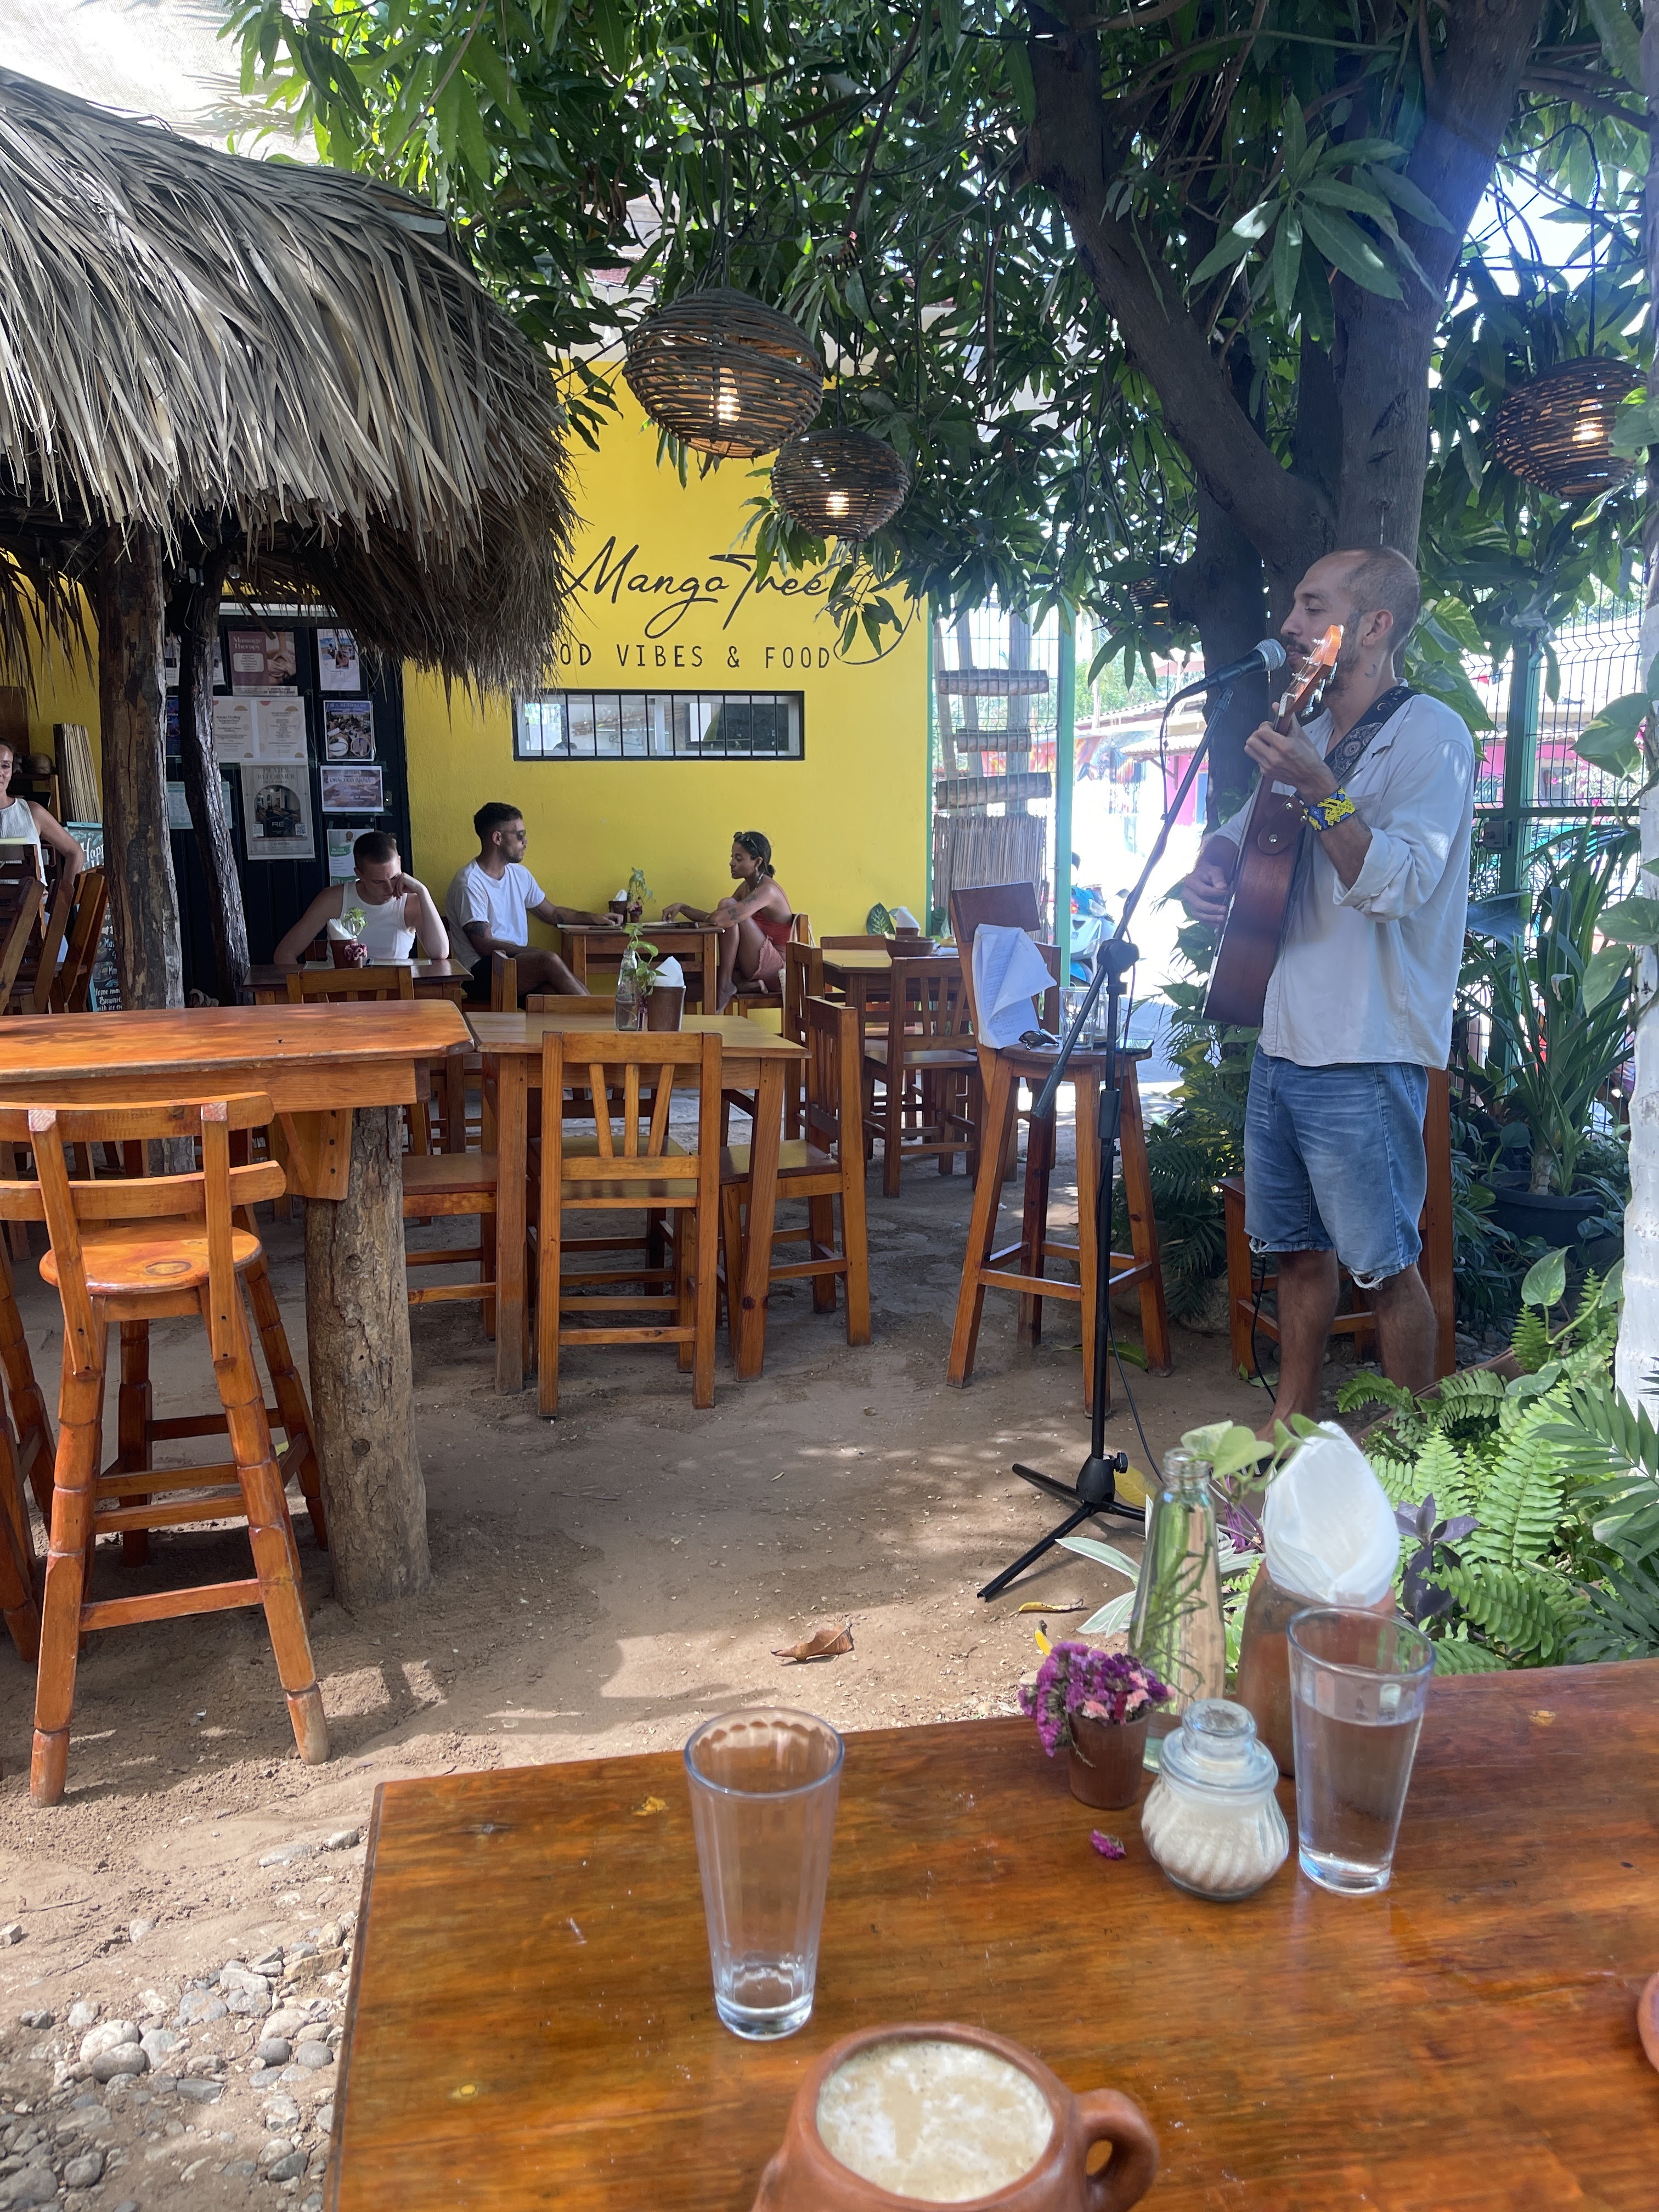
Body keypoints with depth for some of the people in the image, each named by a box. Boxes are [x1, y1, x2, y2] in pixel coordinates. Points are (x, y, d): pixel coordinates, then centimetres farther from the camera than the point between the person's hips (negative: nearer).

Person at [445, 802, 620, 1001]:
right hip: (481, 971, -7)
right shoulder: (470, 882, -10)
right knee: (550, 961, -32)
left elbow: (552, 913, 30)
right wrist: (539, 954, -19)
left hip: (519, 962, 7)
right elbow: (485, 946, -16)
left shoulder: (520, 874, 15)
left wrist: (594, 918, 17)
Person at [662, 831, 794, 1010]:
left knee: (728, 906, -21)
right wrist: (682, 907, 1)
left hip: (775, 969, -9)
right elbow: (714, 920, 14)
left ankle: (725, 987, -18)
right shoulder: (746, 887, 13)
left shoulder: (767, 890, -19)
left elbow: (720, 919, -31)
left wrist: (706, 919, -9)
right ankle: (745, 983, -9)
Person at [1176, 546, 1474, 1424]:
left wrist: (1319, 792, -26)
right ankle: (1293, 1424, 30)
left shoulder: (1429, 735, -9)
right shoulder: (1309, 738, 16)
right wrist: (1211, 866, 5)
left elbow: (1399, 886, -20)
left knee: (1384, 1264, 1)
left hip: (1364, 1056, -8)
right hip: (1283, 1041, 8)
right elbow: (1241, 830, 27)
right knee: (1297, 1246, 16)